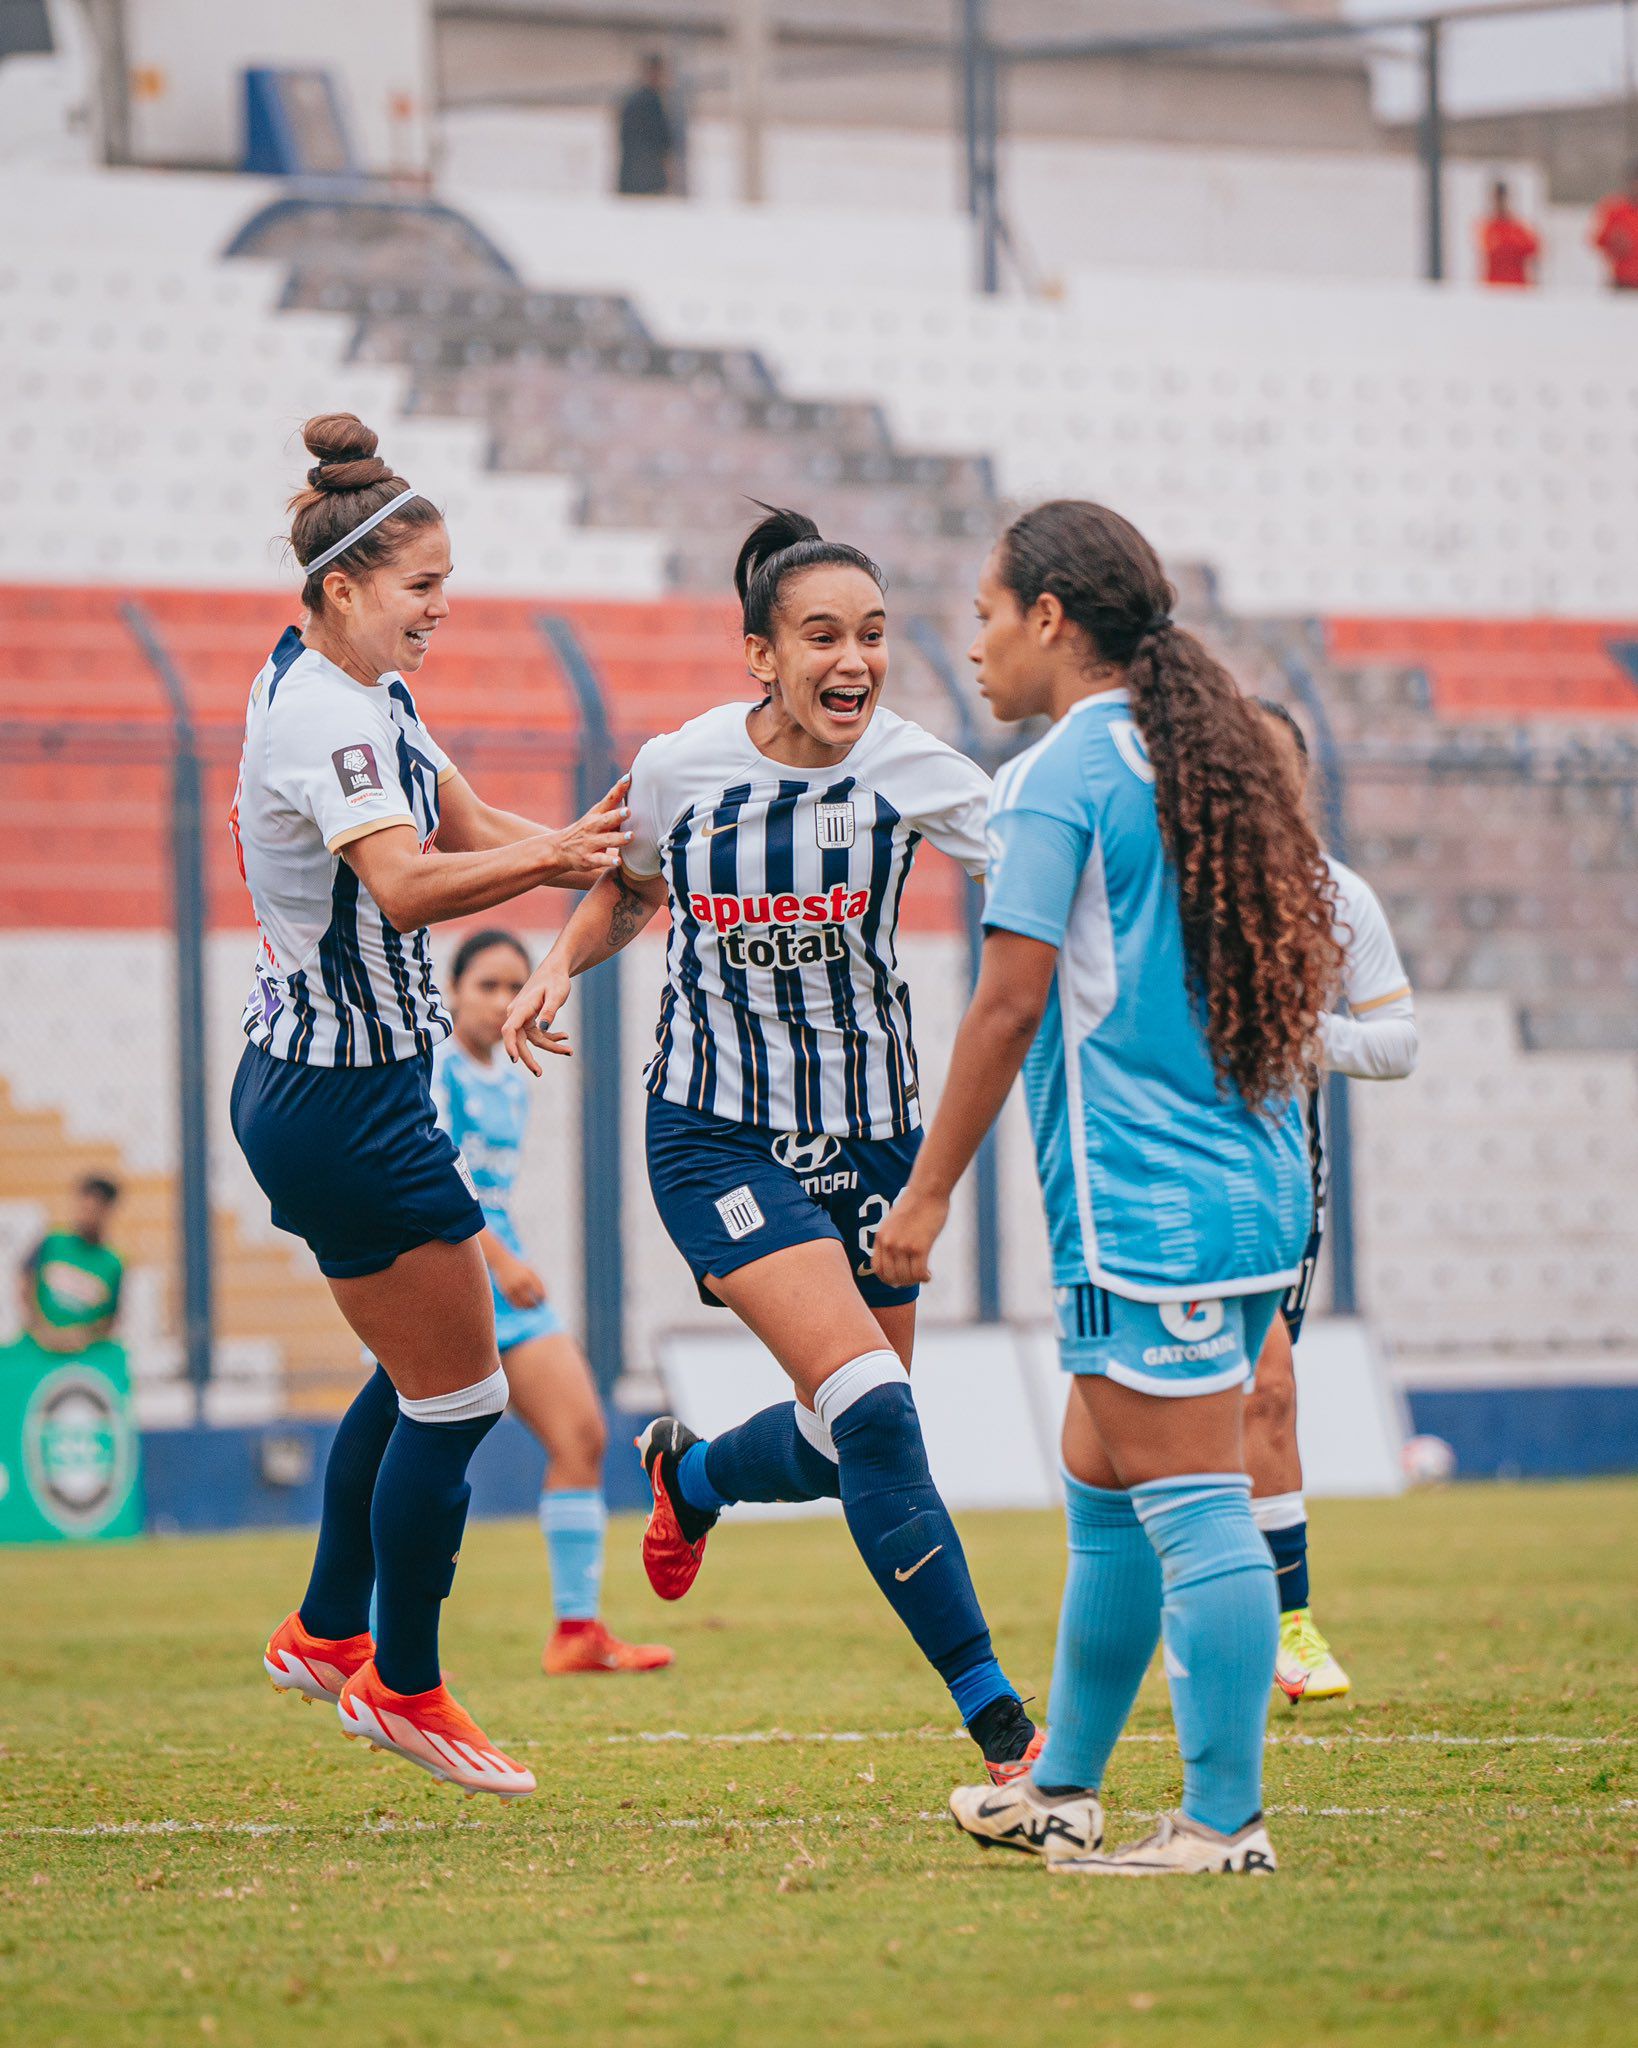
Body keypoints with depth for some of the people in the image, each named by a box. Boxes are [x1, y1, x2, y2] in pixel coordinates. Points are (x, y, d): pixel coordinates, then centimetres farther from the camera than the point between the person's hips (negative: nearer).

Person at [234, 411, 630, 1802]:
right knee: (458, 1397, -2)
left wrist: (585, 852, -2)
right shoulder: (323, 713, -22)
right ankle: (402, 1688, 10)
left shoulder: (370, 695, 10)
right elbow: (405, 887, -34)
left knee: (421, 1374, 22)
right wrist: (555, 855, -44)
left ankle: (326, 1634, 33)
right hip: (346, 1100, -11)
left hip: (314, 1090, 11)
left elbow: (464, 828, 14)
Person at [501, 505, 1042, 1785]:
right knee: (872, 1409, -19)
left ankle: (690, 1475, 47)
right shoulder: (680, 766, -9)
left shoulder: (911, 766, -10)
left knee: (848, 1445, 11)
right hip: (721, 1137, -3)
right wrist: (564, 964, -3)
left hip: (874, 1135, 3)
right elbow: (630, 887, 13)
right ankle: (1001, 1727, -15)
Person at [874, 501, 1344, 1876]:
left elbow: (1011, 1000, -12)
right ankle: (1062, 1792, 26)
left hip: (1145, 1204, -9)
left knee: (1193, 1505, -8)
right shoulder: (1203, 760, 15)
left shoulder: (1059, 779, -9)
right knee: (1104, 1493, 18)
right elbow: (1304, 984, 20)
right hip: (1253, 1189, 9)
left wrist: (927, 1194, -6)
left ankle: (1224, 1824, -8)